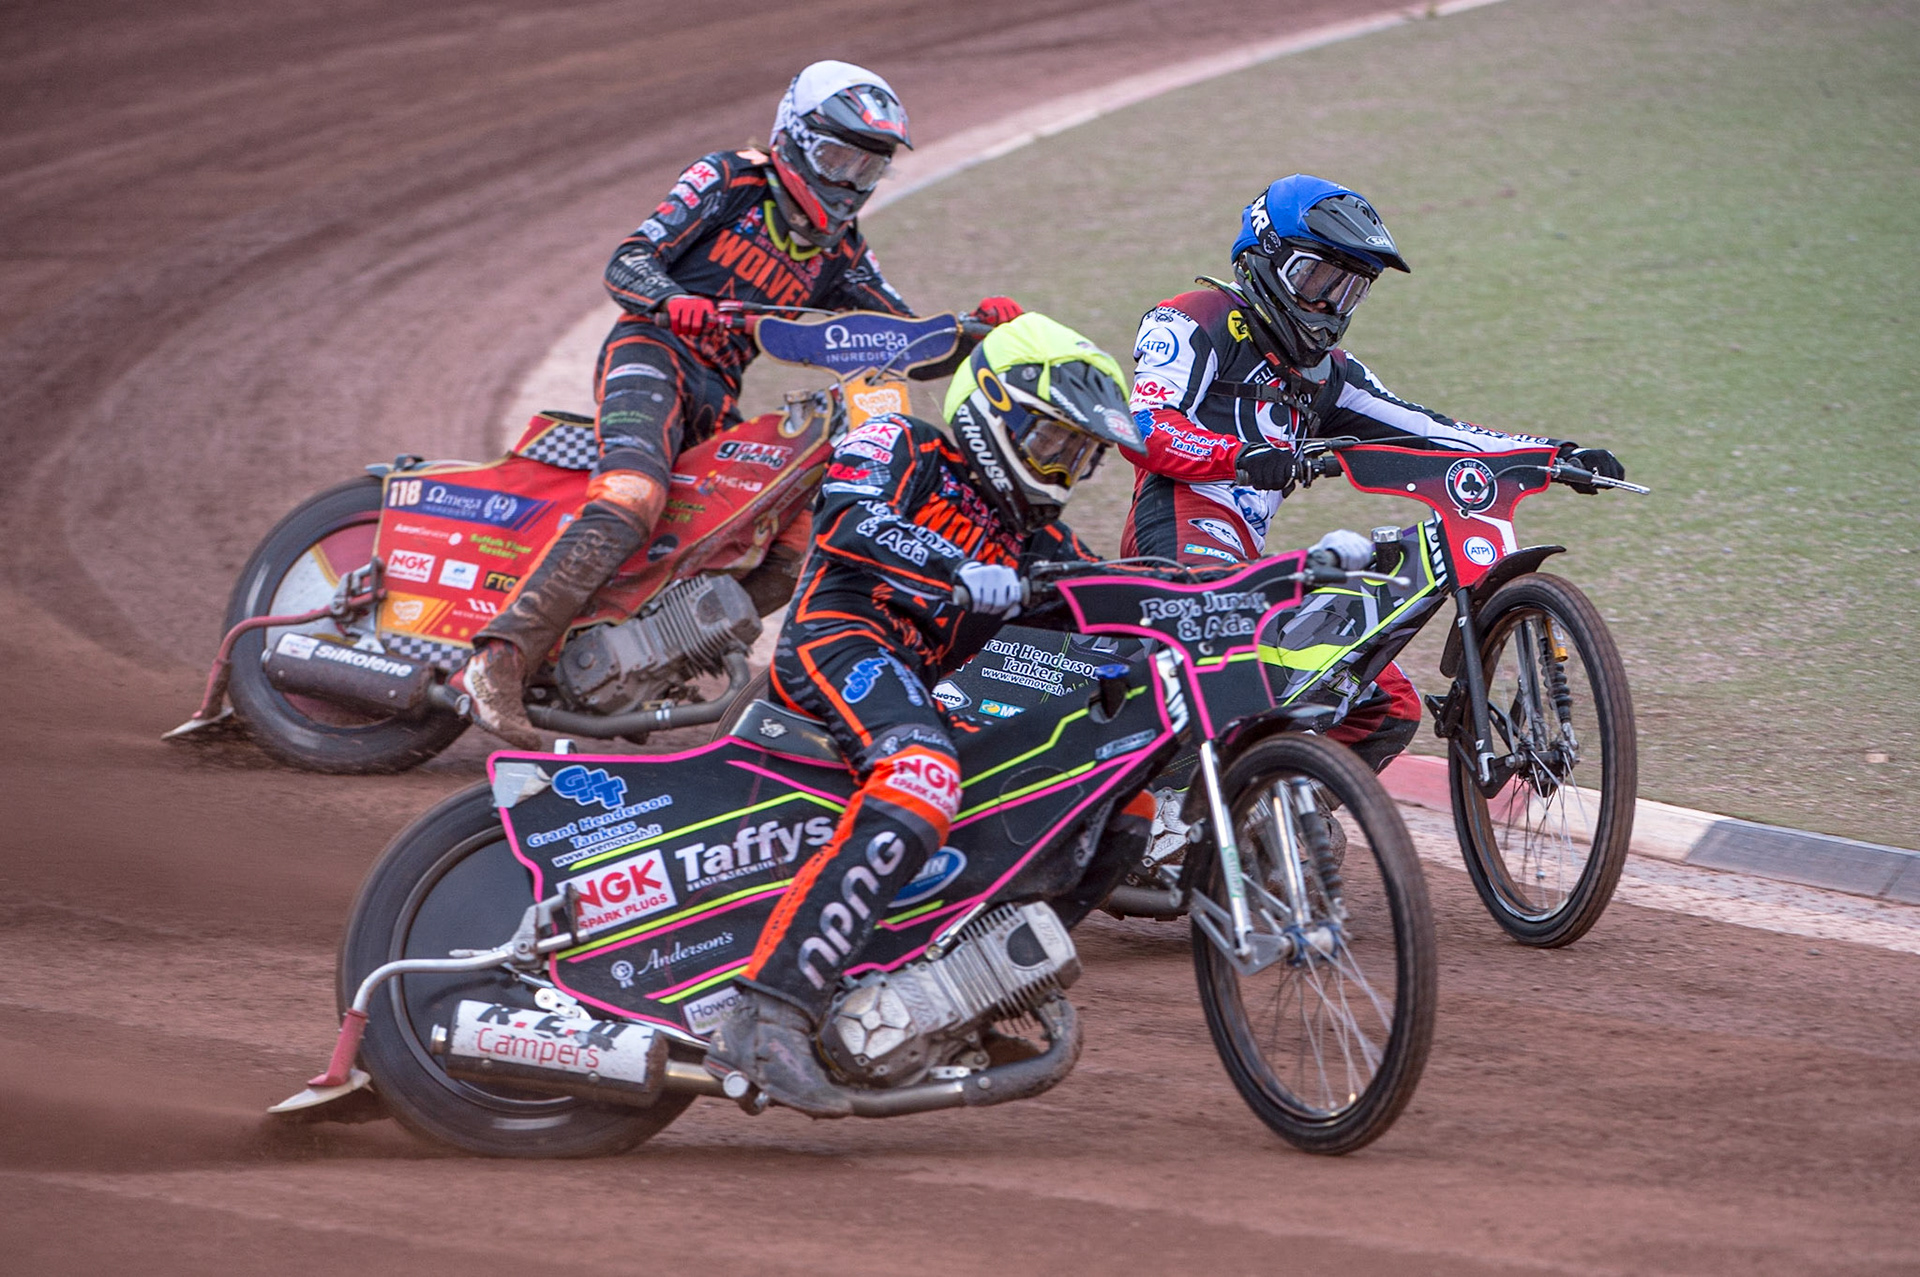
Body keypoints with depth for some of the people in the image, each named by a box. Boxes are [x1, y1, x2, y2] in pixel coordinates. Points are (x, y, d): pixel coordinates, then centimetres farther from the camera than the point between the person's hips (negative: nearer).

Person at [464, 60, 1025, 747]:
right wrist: (674, 301, -27)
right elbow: (625, 264, -5)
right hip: (652, 353, -8)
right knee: (630, 503, -32)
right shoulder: (730, 181, 3)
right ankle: (501, 659, -42)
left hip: (718, 406, 8)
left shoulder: (838, 256, 19)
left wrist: (976, 329, -5)